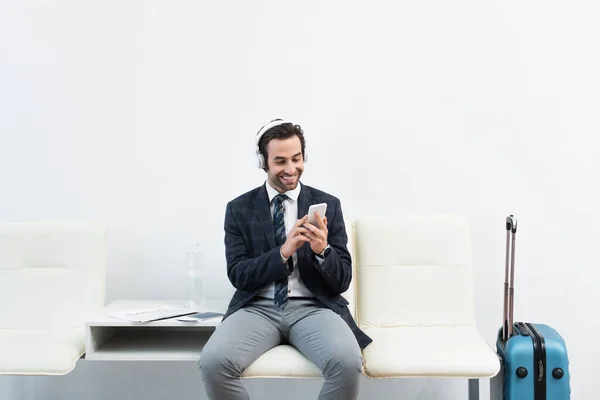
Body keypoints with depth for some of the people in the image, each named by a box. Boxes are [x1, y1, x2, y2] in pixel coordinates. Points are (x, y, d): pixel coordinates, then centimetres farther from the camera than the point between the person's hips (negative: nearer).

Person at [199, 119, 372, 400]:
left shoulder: (328, 205, 6)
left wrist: (322, 250, -18)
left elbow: (342, 281, 4)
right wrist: (283, 252, -17)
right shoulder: (239, 209, 7)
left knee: (347, 362, -31)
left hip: (313, 308, 0)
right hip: (258, 308, 0)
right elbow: (238, 275, -2)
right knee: (213, 362, -29)